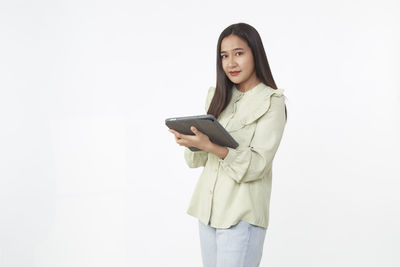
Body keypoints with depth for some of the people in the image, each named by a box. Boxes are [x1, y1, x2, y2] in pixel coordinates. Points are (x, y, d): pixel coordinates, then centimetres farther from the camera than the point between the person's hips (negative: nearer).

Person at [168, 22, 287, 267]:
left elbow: (258, 165, -15)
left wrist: (211, 146, -27)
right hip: (208, 208, 6)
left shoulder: (272, 102, -7)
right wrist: (192, 143, -12)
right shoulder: (217, 96, 11)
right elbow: (200, 160, 10)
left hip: (242, 215, -6)